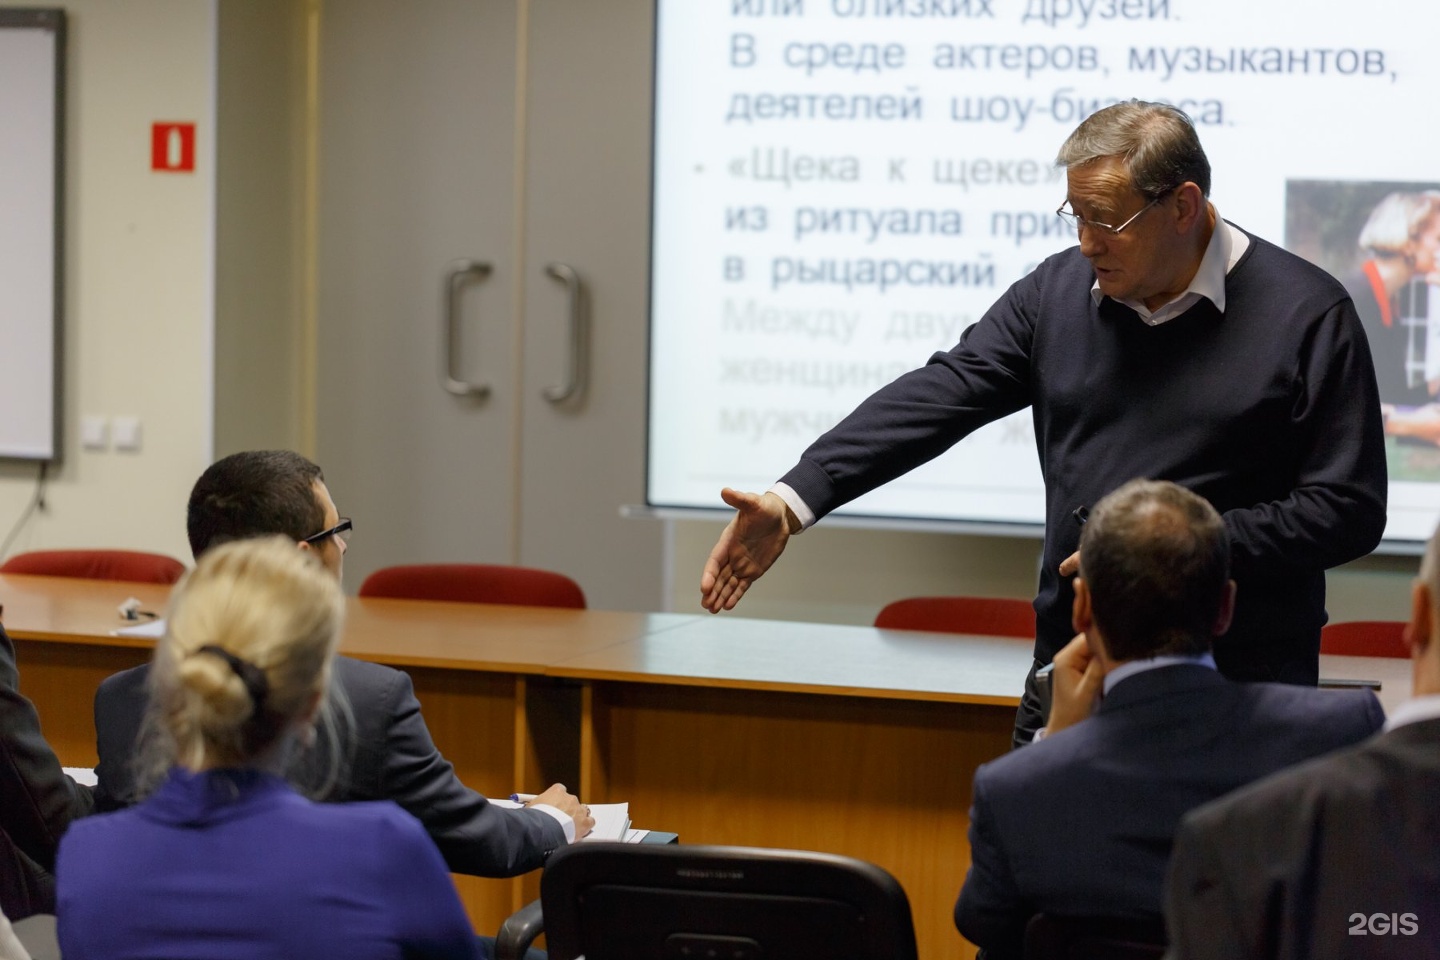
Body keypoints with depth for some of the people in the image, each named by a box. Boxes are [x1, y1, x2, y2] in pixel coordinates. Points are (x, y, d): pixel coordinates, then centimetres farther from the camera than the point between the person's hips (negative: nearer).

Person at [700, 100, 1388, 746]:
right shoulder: (1057, 293, 7)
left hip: (1240, 690, -4)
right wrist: (793, 501, -12)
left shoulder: (1306, 316, -6)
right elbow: (935, 400, 0)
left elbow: (1348, 510, -8)